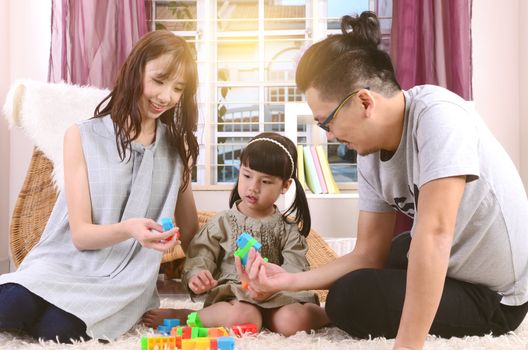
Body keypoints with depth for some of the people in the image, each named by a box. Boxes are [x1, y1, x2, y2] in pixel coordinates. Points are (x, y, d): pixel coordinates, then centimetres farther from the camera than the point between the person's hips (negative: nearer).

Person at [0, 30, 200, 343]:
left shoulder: (178, 148, 6)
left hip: (126, 279, 0)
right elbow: (80, 234, -9)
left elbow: (190, 231, 14)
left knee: (57, 327, -30)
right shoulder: (83, 137, -3)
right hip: (67, 262, 0)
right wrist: (128, 229, -28)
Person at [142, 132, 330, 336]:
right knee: (243, 318, -35)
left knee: (292, 321, -33)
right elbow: (200, 256, -2)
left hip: (277, 297, 1)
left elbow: (295, 268, -3)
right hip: (231, 295, 0)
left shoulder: (288, 230, 9)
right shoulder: (221, 223, 6)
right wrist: (195, 277, -27)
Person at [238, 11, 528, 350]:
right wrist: (289, 279, -11)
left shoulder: (437, 115, -28)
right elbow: (369, 255, -2)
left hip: (495, 295, -8)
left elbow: (434, 233, -34)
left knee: (350, 299, -16)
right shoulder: (370, 154, -6)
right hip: (447, 266, 8)